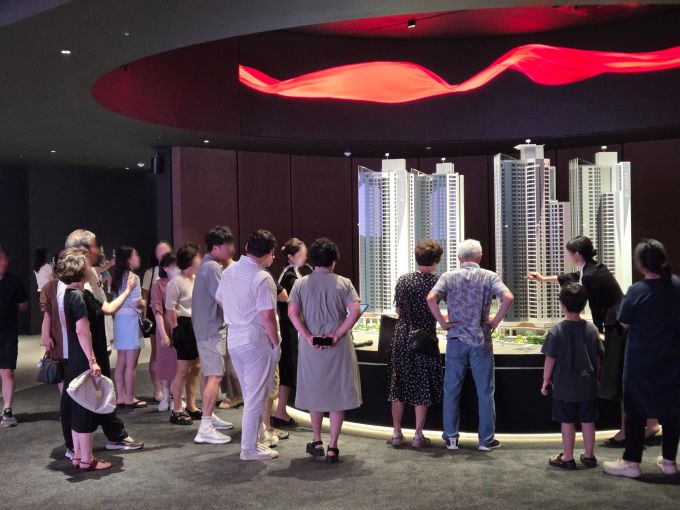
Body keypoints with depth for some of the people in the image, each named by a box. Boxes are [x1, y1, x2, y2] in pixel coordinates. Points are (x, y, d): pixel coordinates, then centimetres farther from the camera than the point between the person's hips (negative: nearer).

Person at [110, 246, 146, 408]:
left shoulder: (116, 276, 12)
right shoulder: (132, 277, -12)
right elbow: (136, 302, -18)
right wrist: (143, 304, 2)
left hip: (118, 319, 8)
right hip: (130, 319, -8)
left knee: (121, 362, 13)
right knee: (131, 364, -1)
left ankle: (121, 397, 20)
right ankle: (130, 399, 5)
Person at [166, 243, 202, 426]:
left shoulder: (197, 279, 10)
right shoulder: (176, 282, -14)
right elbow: (170, 309, -14)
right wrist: (176, 330, -13)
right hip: (185, 325, -8)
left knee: (195, 368, 13)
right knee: (184, 369, -3)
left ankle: (191, 406, 23)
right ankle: (176, 410, 5)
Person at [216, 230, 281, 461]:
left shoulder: (228, 272, 7)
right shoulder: (262, 278, -17)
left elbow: (220, 301, 18)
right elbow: (267, 316, -20)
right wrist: (276, 343, -10)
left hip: (233, 338, 8)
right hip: (256, 340, -8)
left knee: (250, 395, 20)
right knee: (256, 397, 3)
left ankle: (251, 439, 29)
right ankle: (250, 448, 9)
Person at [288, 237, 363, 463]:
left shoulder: (301, 283, 2)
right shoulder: (343, 283, -1)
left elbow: (292, 312, -8)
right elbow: (355, 311, -13)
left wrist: (308, 337, -8)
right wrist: (337, 334, -10)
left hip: (311, 347, 2)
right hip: (338, 347, -1)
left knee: (315, 393, 16)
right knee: (338, 394, 6)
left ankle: (317, 442, 26)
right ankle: (332, 447, 6)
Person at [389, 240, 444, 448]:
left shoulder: (403, 280, 2)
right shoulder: (437, 282, -9)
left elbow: (398, 311, 10)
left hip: (402, 338, 3)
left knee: (399, 385, 11)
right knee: (422, 388, 6)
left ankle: (397, 433, 17)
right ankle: (418, 436, 10)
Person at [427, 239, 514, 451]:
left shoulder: (448, 277, 0)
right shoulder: (489, 276, -1)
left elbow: (431, 298, -15)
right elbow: (508, 298, -16)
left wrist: (442, 322, -6)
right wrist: (495, 321, -6)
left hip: (456, 339, 1)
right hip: (481, 340, -1)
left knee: (451, 390, 11)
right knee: (485, 391, 9)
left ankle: (451, 438, 16)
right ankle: (486, 439, 14)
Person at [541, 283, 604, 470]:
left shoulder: (557, 330, -12)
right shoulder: (592, 329, -2)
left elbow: (550, 359, -10)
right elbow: (599, 356, 5)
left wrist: (545, 381, 0)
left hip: (565, 387, -3)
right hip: (588, 386, 3)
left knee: (567, 422, 5)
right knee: (587, 421, 11)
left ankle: (568, 458, 13)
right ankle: (589, 456, 22)